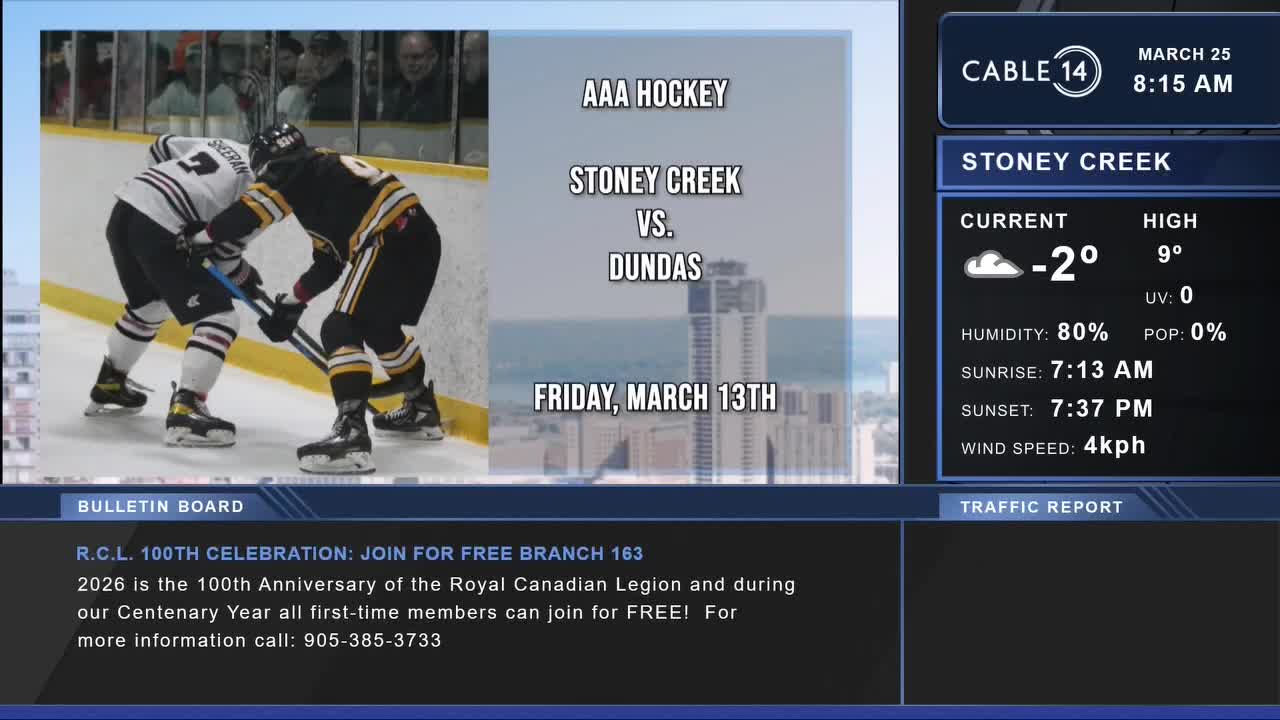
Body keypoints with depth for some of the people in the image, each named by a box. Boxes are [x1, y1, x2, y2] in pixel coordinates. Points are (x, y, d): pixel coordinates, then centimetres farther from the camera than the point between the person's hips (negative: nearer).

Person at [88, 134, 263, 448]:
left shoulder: (224, 145, 19)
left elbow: (162, 146, 27)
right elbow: (224, 250, -3)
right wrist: (245, 275, 15)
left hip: (124, 209, 9)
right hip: (158, 230, -9)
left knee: (150, 307, 32)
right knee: (220, 317, -5)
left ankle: (108, 386, 47)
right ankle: (184, 411, -17)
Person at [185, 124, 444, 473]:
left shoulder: (296, 166, 3)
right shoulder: (324, 173, 30)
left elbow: (258, 206, -14)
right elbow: (326, 265, 29)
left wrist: (204, 238, -4)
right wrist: (290, 303, 30)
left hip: (394, 239, -10)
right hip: (417, 236, 10)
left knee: (341, 329, -12)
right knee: (378, 326, 28)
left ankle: (351, 432, -24)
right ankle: (422, 408, 44)